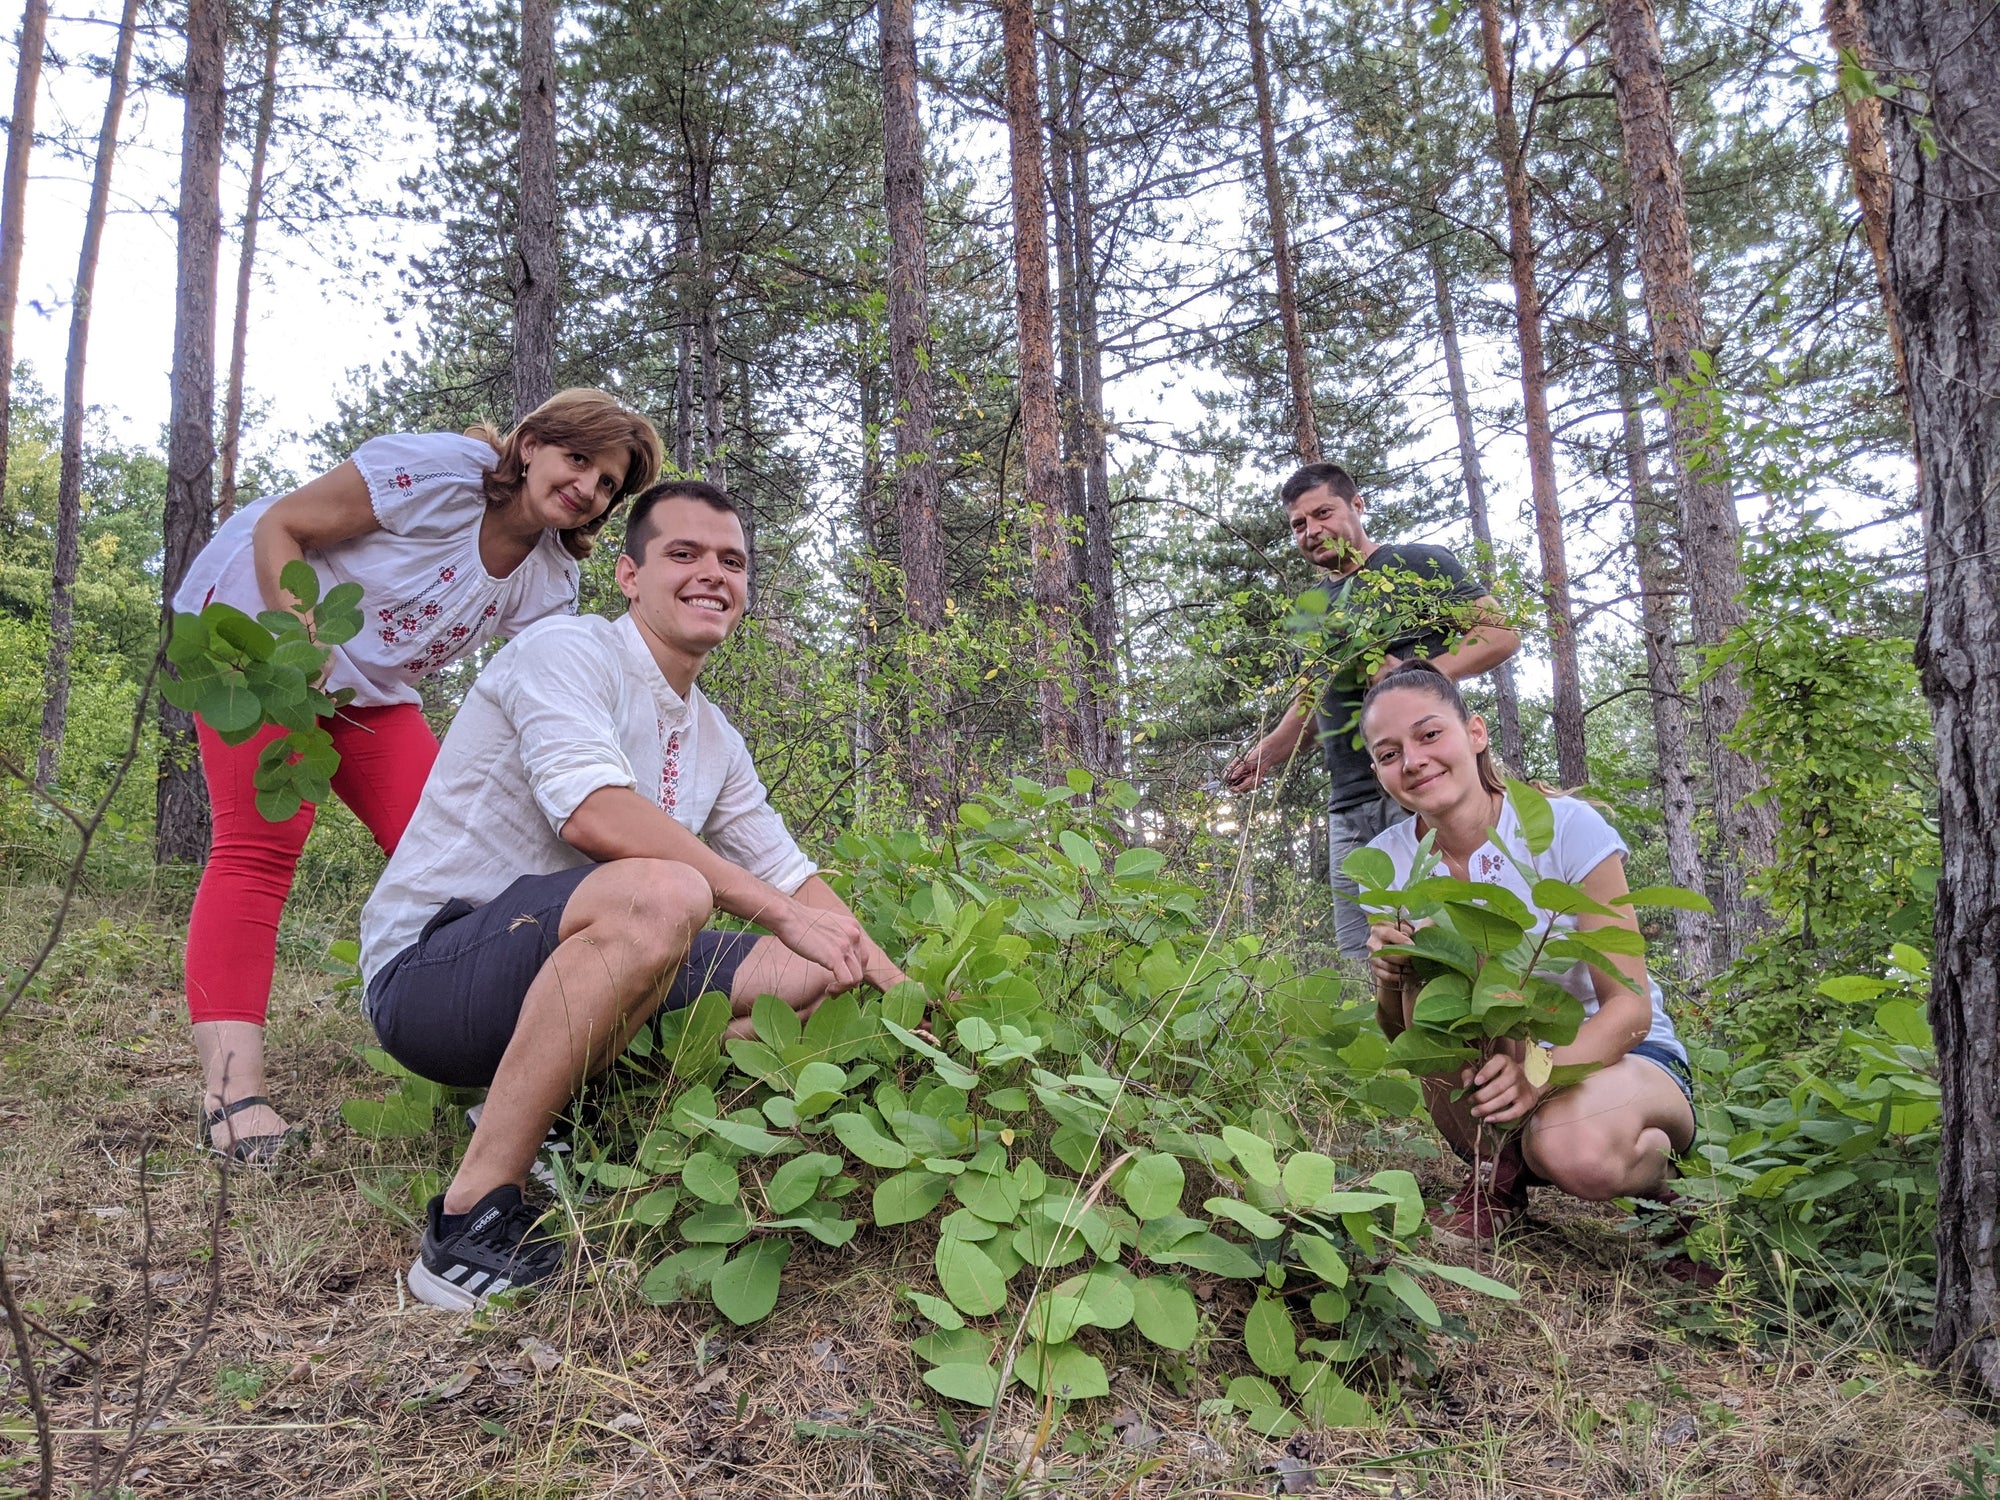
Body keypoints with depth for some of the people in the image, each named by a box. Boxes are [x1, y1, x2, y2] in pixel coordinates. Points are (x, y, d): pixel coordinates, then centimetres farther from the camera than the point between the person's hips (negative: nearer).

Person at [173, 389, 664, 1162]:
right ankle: (229, 1083, -23)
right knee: (261, 844, -18)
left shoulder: (548, 581, -4)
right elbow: (277, 525, -19)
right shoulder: (440, 469, -24)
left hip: (371, 687, 6)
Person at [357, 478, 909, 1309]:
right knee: (662, 892, -36)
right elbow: (597, 814, -29)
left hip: (576, 978, 9)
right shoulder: (567, 650, -11)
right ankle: (472, 1217, -25)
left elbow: (793, 879, 15)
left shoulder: (716, 741, 12)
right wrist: (783, 915, -27)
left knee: (811, 975, 3)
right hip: (427, 971, -8)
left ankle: (566, 1126, -1)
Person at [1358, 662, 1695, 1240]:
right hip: (1491, 1065, 3)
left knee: (1574, 1151, -37)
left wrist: (1542, 1072, -37)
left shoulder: (1566, 827, -16)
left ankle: (1655, 1161, 1)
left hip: (1615, 1054, -2)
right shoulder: (1386, 863, -6)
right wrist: (1390, 978, -24)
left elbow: (1631, 1006, -17)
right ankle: (1500, 1171, -8)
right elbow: (1400, 1034, 0)